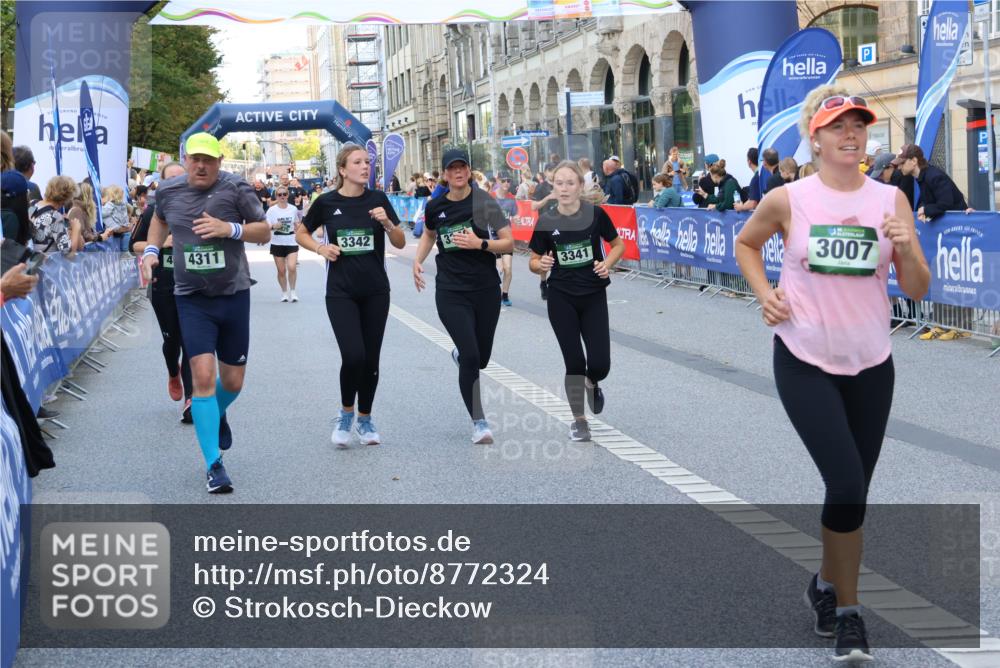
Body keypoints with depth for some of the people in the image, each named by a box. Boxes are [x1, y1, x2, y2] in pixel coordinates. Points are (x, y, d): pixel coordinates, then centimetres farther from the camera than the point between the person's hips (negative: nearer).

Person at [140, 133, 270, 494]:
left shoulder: (236, 189, -8)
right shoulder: (168, 191, 1)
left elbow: (264, 232, -2)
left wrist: (230, 228, -19)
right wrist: (151, 250, 7)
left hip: (234, 295, 0)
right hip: (192, 299, 0)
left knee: (233, 381, 9)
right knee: (203, 375, -13)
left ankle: (217, 414, 47)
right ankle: (214, 465, -8)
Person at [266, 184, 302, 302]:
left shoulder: (293, 209, 3)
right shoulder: (272, 210, -3)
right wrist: (273, 226, -23)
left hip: (291, 243, 0)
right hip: (277, 243, 0)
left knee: (292, 267, -16)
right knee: (281, 270, 4)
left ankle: (292, 291, 1)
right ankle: (284, 292, 21)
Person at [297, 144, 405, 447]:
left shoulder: (378, 199, 0)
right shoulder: (327, 202, -3)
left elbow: (400, 243, 4)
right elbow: (301, 234, 12)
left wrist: (387, 223, -15)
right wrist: (320, 248, -7)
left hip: (375, 291, 2)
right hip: (341, 292, -2)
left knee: (371, 359, 7)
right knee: (353, 355, -15)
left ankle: (364, 419, 25)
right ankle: (346, 414, 9)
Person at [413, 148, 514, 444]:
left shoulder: (485, 202, -6)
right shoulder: (436, 206, 2)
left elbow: (509, 243, -7)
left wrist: (480, 243, -23)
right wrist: (417, 261, 9)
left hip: (486, 289, 0)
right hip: (451, 291, 0)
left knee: (481, 358, 11)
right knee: (471, 356, -13)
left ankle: (459, 354, 49)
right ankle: (478, 421, -1)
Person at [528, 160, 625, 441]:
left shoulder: (595, 214, -9)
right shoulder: (546, 221, -6)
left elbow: (618, 244, 5)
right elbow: (534, 261, 3)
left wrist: (607, 264, -13)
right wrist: (541, 265, -19)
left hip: (594, 297, 0)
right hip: (561, 299, 0)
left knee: (599, 364, -6)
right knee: (574, 362, -1)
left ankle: (592, 383, 32)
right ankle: (579, 419, 20)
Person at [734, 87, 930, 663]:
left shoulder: (891, 199, -2)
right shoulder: (788, 201, -7)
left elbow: (917, 290, -2)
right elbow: (746, 243, 13)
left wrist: (907, 247, -21)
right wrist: (765, 294, -1)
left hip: (871, 365, 3)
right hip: (805, 362, -3)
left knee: (853, 490, 11)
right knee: (847, 484, -13)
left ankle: (828, 585, 37)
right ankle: (847, 611, 6)